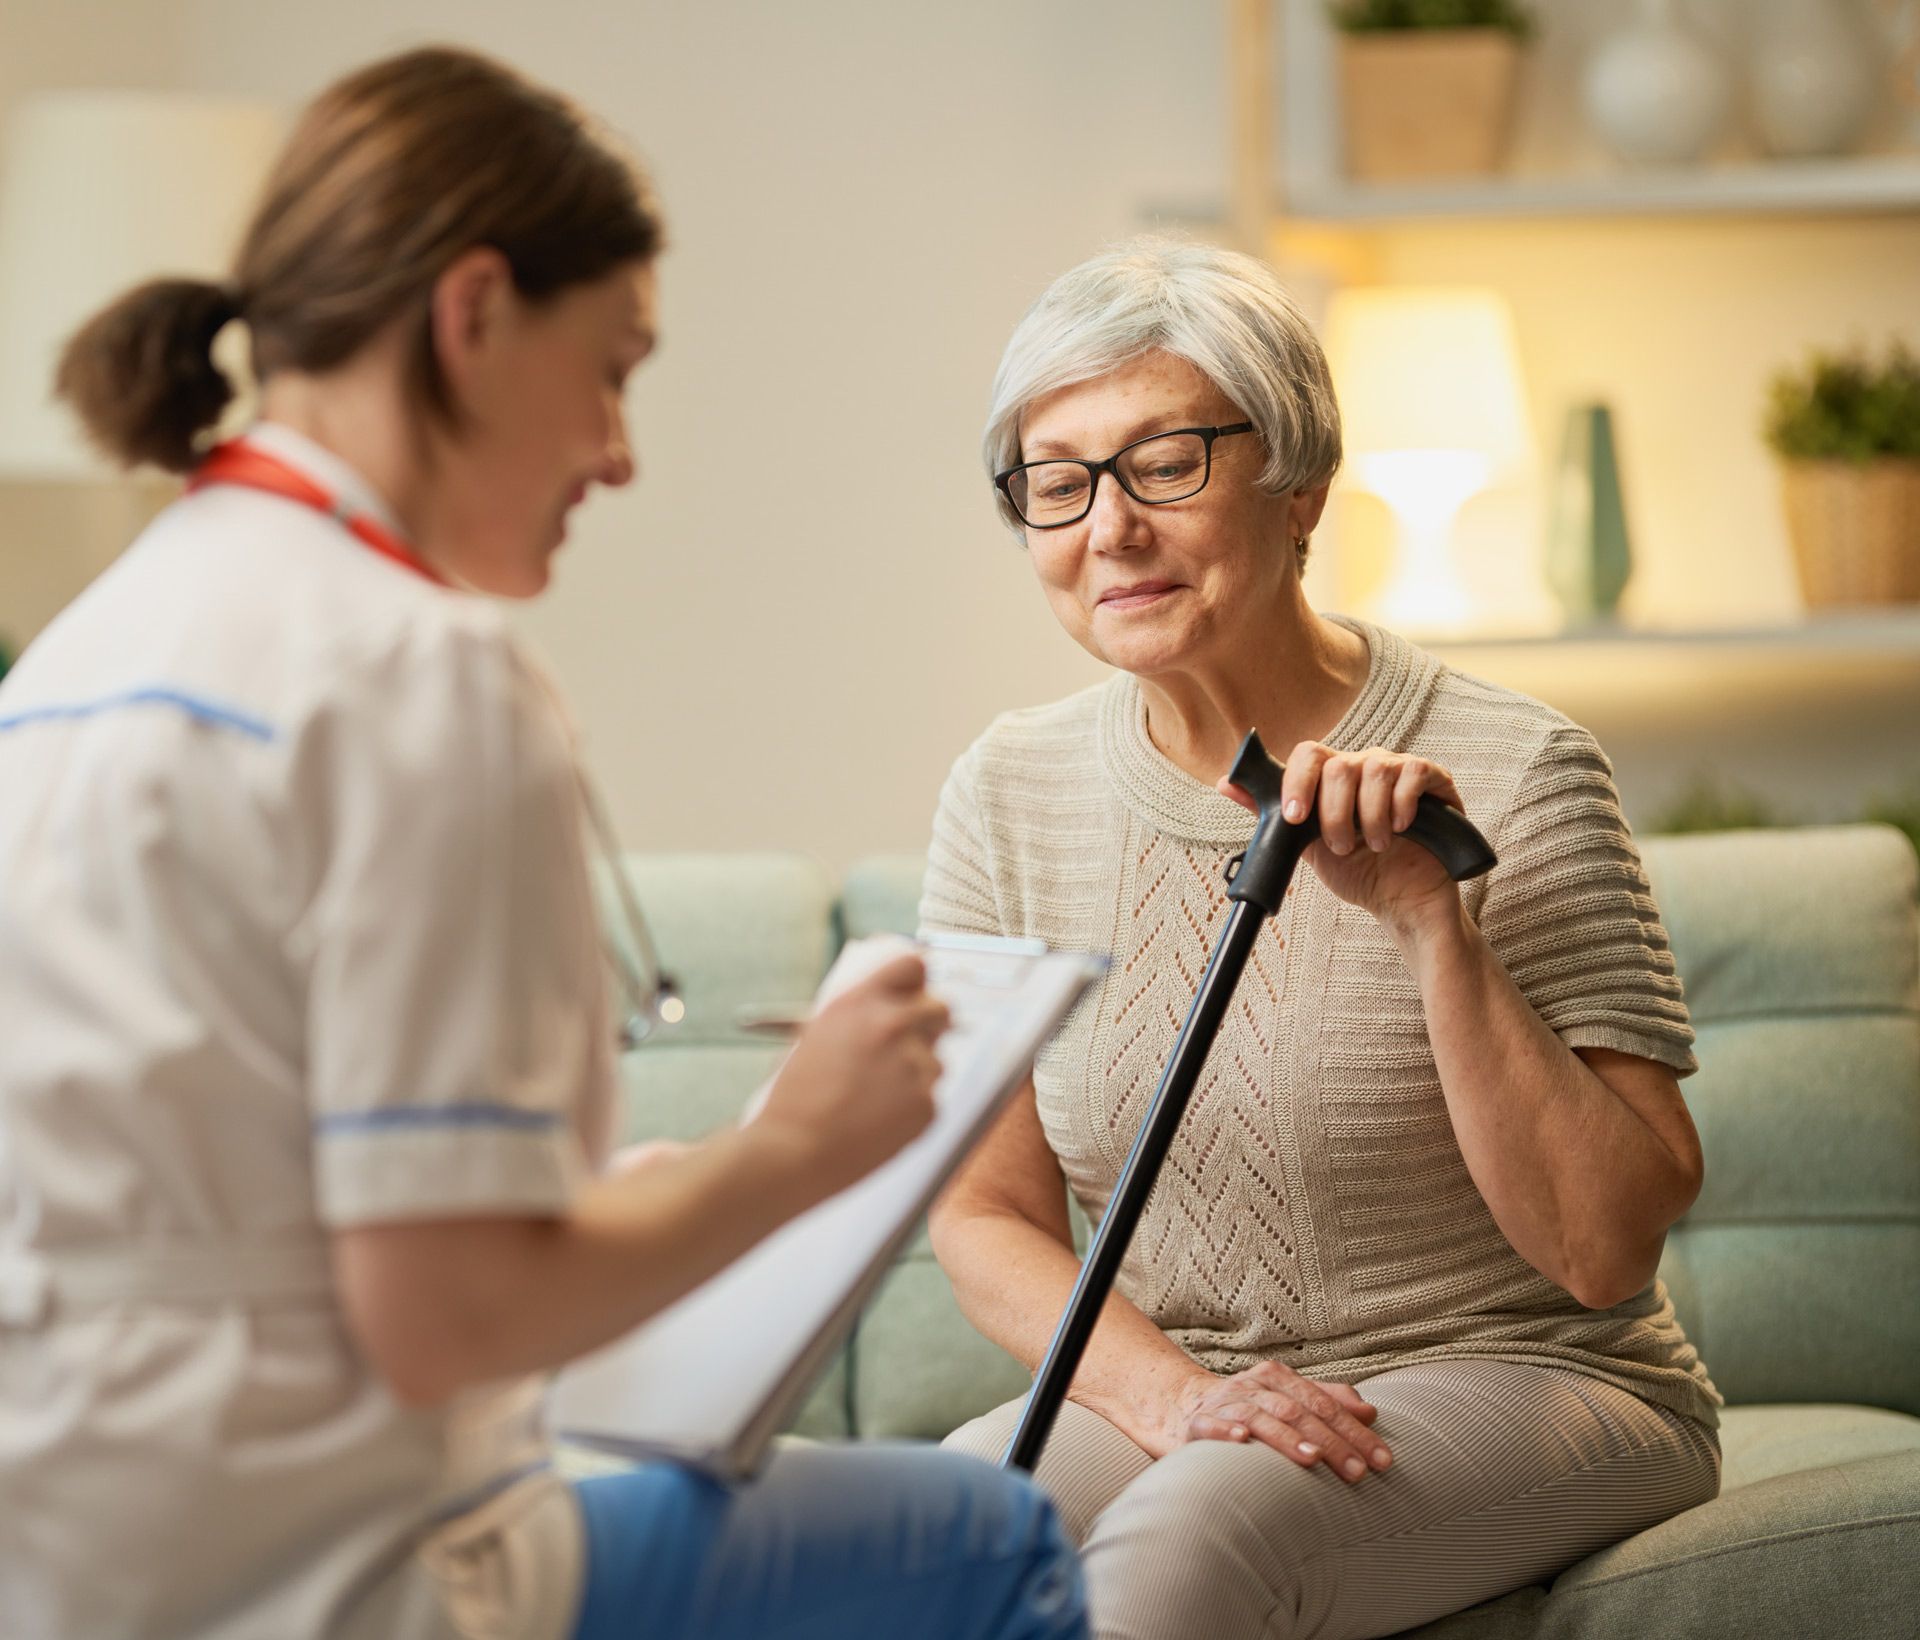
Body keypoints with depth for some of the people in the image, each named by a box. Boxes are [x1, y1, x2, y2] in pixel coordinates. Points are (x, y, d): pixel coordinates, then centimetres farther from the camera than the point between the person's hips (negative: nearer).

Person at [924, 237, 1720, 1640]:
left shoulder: (1512, 774, -12)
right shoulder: (1010, 797, 1)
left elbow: (1603, 1250, -14)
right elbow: (986, 1214, 4)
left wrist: (1433, 927, -24)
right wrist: (1173, 1394, -15)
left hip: (1516, 1380, -3)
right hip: (1165, 1387, 4)